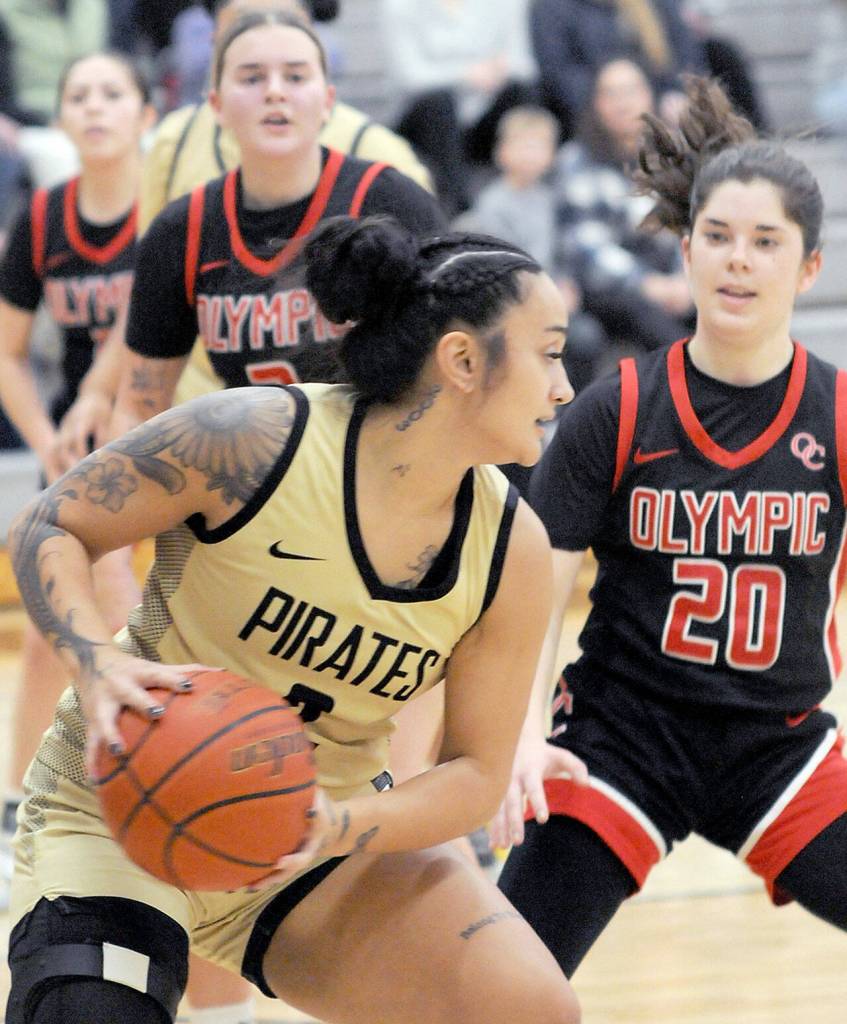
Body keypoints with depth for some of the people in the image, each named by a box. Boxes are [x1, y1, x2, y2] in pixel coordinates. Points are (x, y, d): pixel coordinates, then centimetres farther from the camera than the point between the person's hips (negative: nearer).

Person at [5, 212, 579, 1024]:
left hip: (322, 834, 4)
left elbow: (476, 770, -4)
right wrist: (96, 664, -29)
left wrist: (343, 828, -24)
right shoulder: (258, 438, -20)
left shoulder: (509, 548, -9)